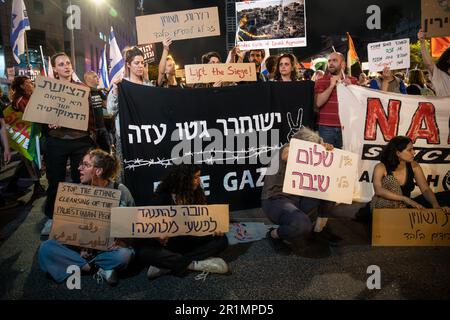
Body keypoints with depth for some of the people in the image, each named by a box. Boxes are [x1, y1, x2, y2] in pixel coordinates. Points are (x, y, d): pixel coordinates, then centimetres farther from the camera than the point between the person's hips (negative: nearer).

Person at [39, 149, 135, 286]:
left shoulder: (120, 191, -9)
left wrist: (121, 240, -21)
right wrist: (80, 246, -14)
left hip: (108, 247, -3)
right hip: (81, 245, 3)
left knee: (123, 255, -35)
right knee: (46, 248, -19)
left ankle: (79, 264, -11)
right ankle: (100, 268, -18)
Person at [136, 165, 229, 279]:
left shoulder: (197, 194, 2)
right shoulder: (164, 198, -7)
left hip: (192, 241, 4)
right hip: (168, 242, -3)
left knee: (221, 240, -21)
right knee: (143, 251, -30)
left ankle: (168, 265, -29)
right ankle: (194, 264, -32)